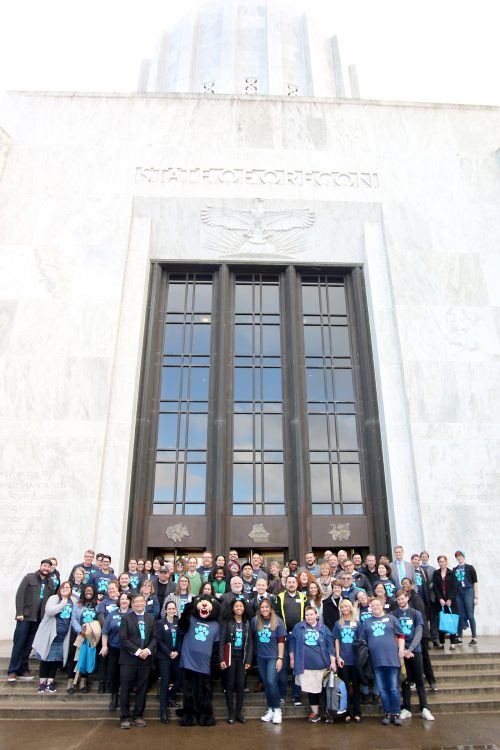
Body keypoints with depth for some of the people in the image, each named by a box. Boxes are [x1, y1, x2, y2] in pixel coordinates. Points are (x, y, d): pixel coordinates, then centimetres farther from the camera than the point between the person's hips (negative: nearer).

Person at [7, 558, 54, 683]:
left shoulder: (50, 583, 10)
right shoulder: (29, 577, -1)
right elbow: (20, 595, -6)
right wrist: (19, 612, -13)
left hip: (39, 618, 4)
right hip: (25, 616, -4)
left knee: (28, 645, 8)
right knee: (19, 643, 0)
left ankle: (23, 670, 15)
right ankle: (12, 671, 7)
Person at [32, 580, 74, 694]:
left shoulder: (73, 602, 7)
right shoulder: (54, 598, -6)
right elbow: (49, 611, -22)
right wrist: (63, 603, -20)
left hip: (63, 636, 3)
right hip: (49, 634, -3)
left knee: (56, 659, 6)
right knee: (46, 658, 3)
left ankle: (50, 682, 17)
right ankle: (42, 682, 15)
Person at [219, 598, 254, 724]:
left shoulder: (247, 623, 6)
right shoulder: (227, 622, -5)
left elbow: (250, 642, 6)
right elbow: (222, 641, -8)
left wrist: (248, 660, 0)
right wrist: (221, 659, -14)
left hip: (242, 657, 3)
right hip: (230, 656, -3)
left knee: (241, 685, 4)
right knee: (230, 684, 3)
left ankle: (239, 712, 14)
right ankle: (231, 713, 12)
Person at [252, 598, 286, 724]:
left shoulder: (278, 621, -9)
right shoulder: (255, 620, -4)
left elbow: (281, 641, -7)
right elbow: (251, 638, 6)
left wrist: (280, 658, -10)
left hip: (273, 657, -3)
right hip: (260, 657, 3)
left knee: (271, 682, -13)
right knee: (266, 684, 10)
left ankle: (277, 709, 3)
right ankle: (270, 710, 23)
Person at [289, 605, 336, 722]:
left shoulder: (323, 629, 4)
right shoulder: (299, 627, 2)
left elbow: (330, 646, 5)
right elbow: (292, 642, 6)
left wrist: (332, 662, 1)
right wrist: (292, 659, 6)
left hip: (320, 664, 0)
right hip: (305, 664, 0)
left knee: (317, 688, 6)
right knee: (310, 688, 3)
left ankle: (315, 711, 25)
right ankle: (315, 712, 18)